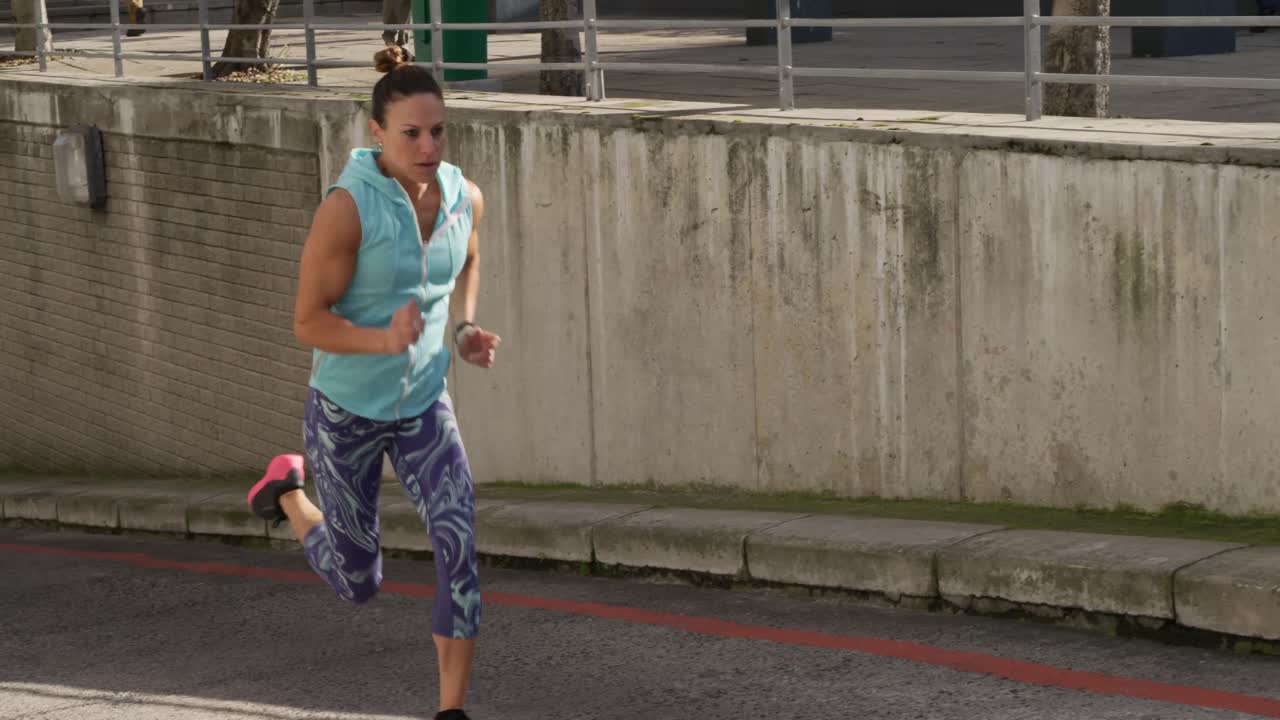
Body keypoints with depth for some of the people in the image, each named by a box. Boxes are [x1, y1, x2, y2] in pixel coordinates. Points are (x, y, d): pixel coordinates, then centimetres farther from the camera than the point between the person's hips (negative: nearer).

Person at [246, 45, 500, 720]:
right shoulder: (346, 207, -25)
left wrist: (466, 329, 1)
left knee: (459, 546, -17)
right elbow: (308, 322, -21)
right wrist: (384, 339, -37)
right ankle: (288, 491, 43)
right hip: (346, 410, -4)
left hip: (424, 408, 4)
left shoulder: (464, 197, -8)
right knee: (357, 583, 12)